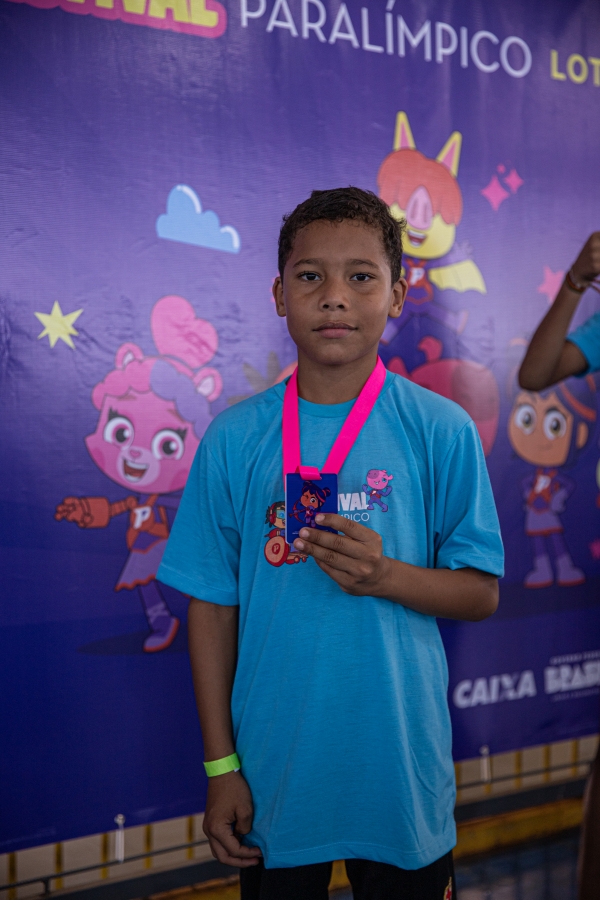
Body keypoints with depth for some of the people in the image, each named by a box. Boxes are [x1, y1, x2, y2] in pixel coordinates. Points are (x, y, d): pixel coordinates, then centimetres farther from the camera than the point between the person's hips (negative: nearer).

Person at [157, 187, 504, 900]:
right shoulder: (234, 438, -4)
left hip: (401, 769, 0)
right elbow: (213, 605, -1)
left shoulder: (441, 431, -6)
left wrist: (385, 575, -21)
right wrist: (220, 765, -1)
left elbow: (481, 593, -1)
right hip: (274, 774, 1)